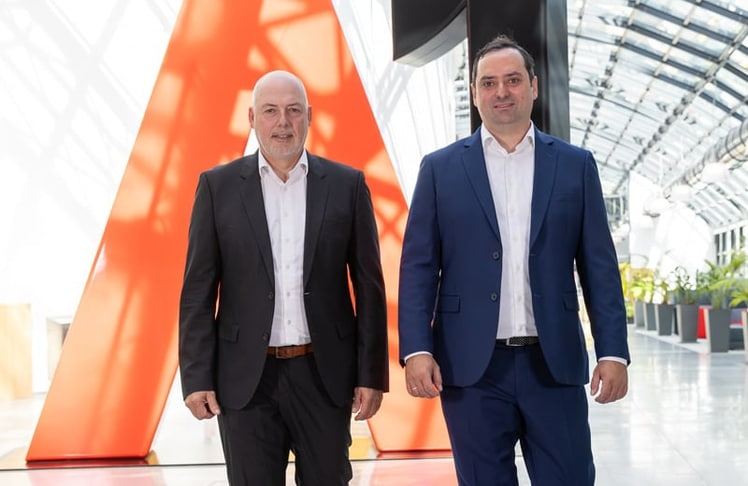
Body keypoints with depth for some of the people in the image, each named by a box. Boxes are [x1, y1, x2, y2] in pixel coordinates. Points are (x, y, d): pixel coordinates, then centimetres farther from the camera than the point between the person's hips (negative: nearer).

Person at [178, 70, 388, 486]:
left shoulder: (347, 184, 3)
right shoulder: (218, 186, 2)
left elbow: (369, 286, 4)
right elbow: (199, 290, 2)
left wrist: (372, 373, 0)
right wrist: (197, 377, -4)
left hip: (325, 374, 1)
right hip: (247, 379, 0)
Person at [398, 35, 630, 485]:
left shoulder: (575, 164, 7)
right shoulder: (441, 168, 5)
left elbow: (599, 266, 6)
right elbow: (418, 267, 2)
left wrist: (614, 351, -1)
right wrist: (417, 349, -9)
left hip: (554, 363, 1)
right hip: (472, 365, 0)